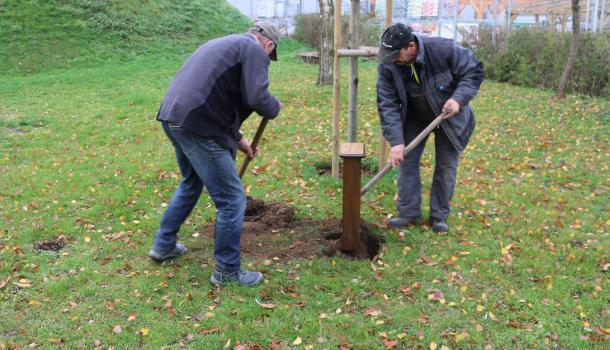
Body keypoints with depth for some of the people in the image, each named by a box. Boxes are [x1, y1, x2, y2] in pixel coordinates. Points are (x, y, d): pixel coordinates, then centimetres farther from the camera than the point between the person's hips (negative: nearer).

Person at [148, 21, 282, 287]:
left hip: (173, 117, 10)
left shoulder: (226, 44, 27)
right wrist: (275, 107, 6)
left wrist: (237, 138, 35)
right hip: (197, 126, -10)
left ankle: (163, 245, 41)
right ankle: (227, 270, 12)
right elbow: (257, 98, -16)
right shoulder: (254, 49, -2)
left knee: (191, 183, 31)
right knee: (232, 199, 0)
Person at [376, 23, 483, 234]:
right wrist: (396, 141, -32)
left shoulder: (444, 50, -29)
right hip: (414, 117, 2)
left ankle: (439, 217, 15)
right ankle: (409, 213, 10)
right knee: (406, 160, -2)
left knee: (446, 167, 2)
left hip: (448, 116, -2)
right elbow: (387, 104, -24)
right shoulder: (387, 66, -22)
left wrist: (459, 99, -33)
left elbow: (474, 71, -18)